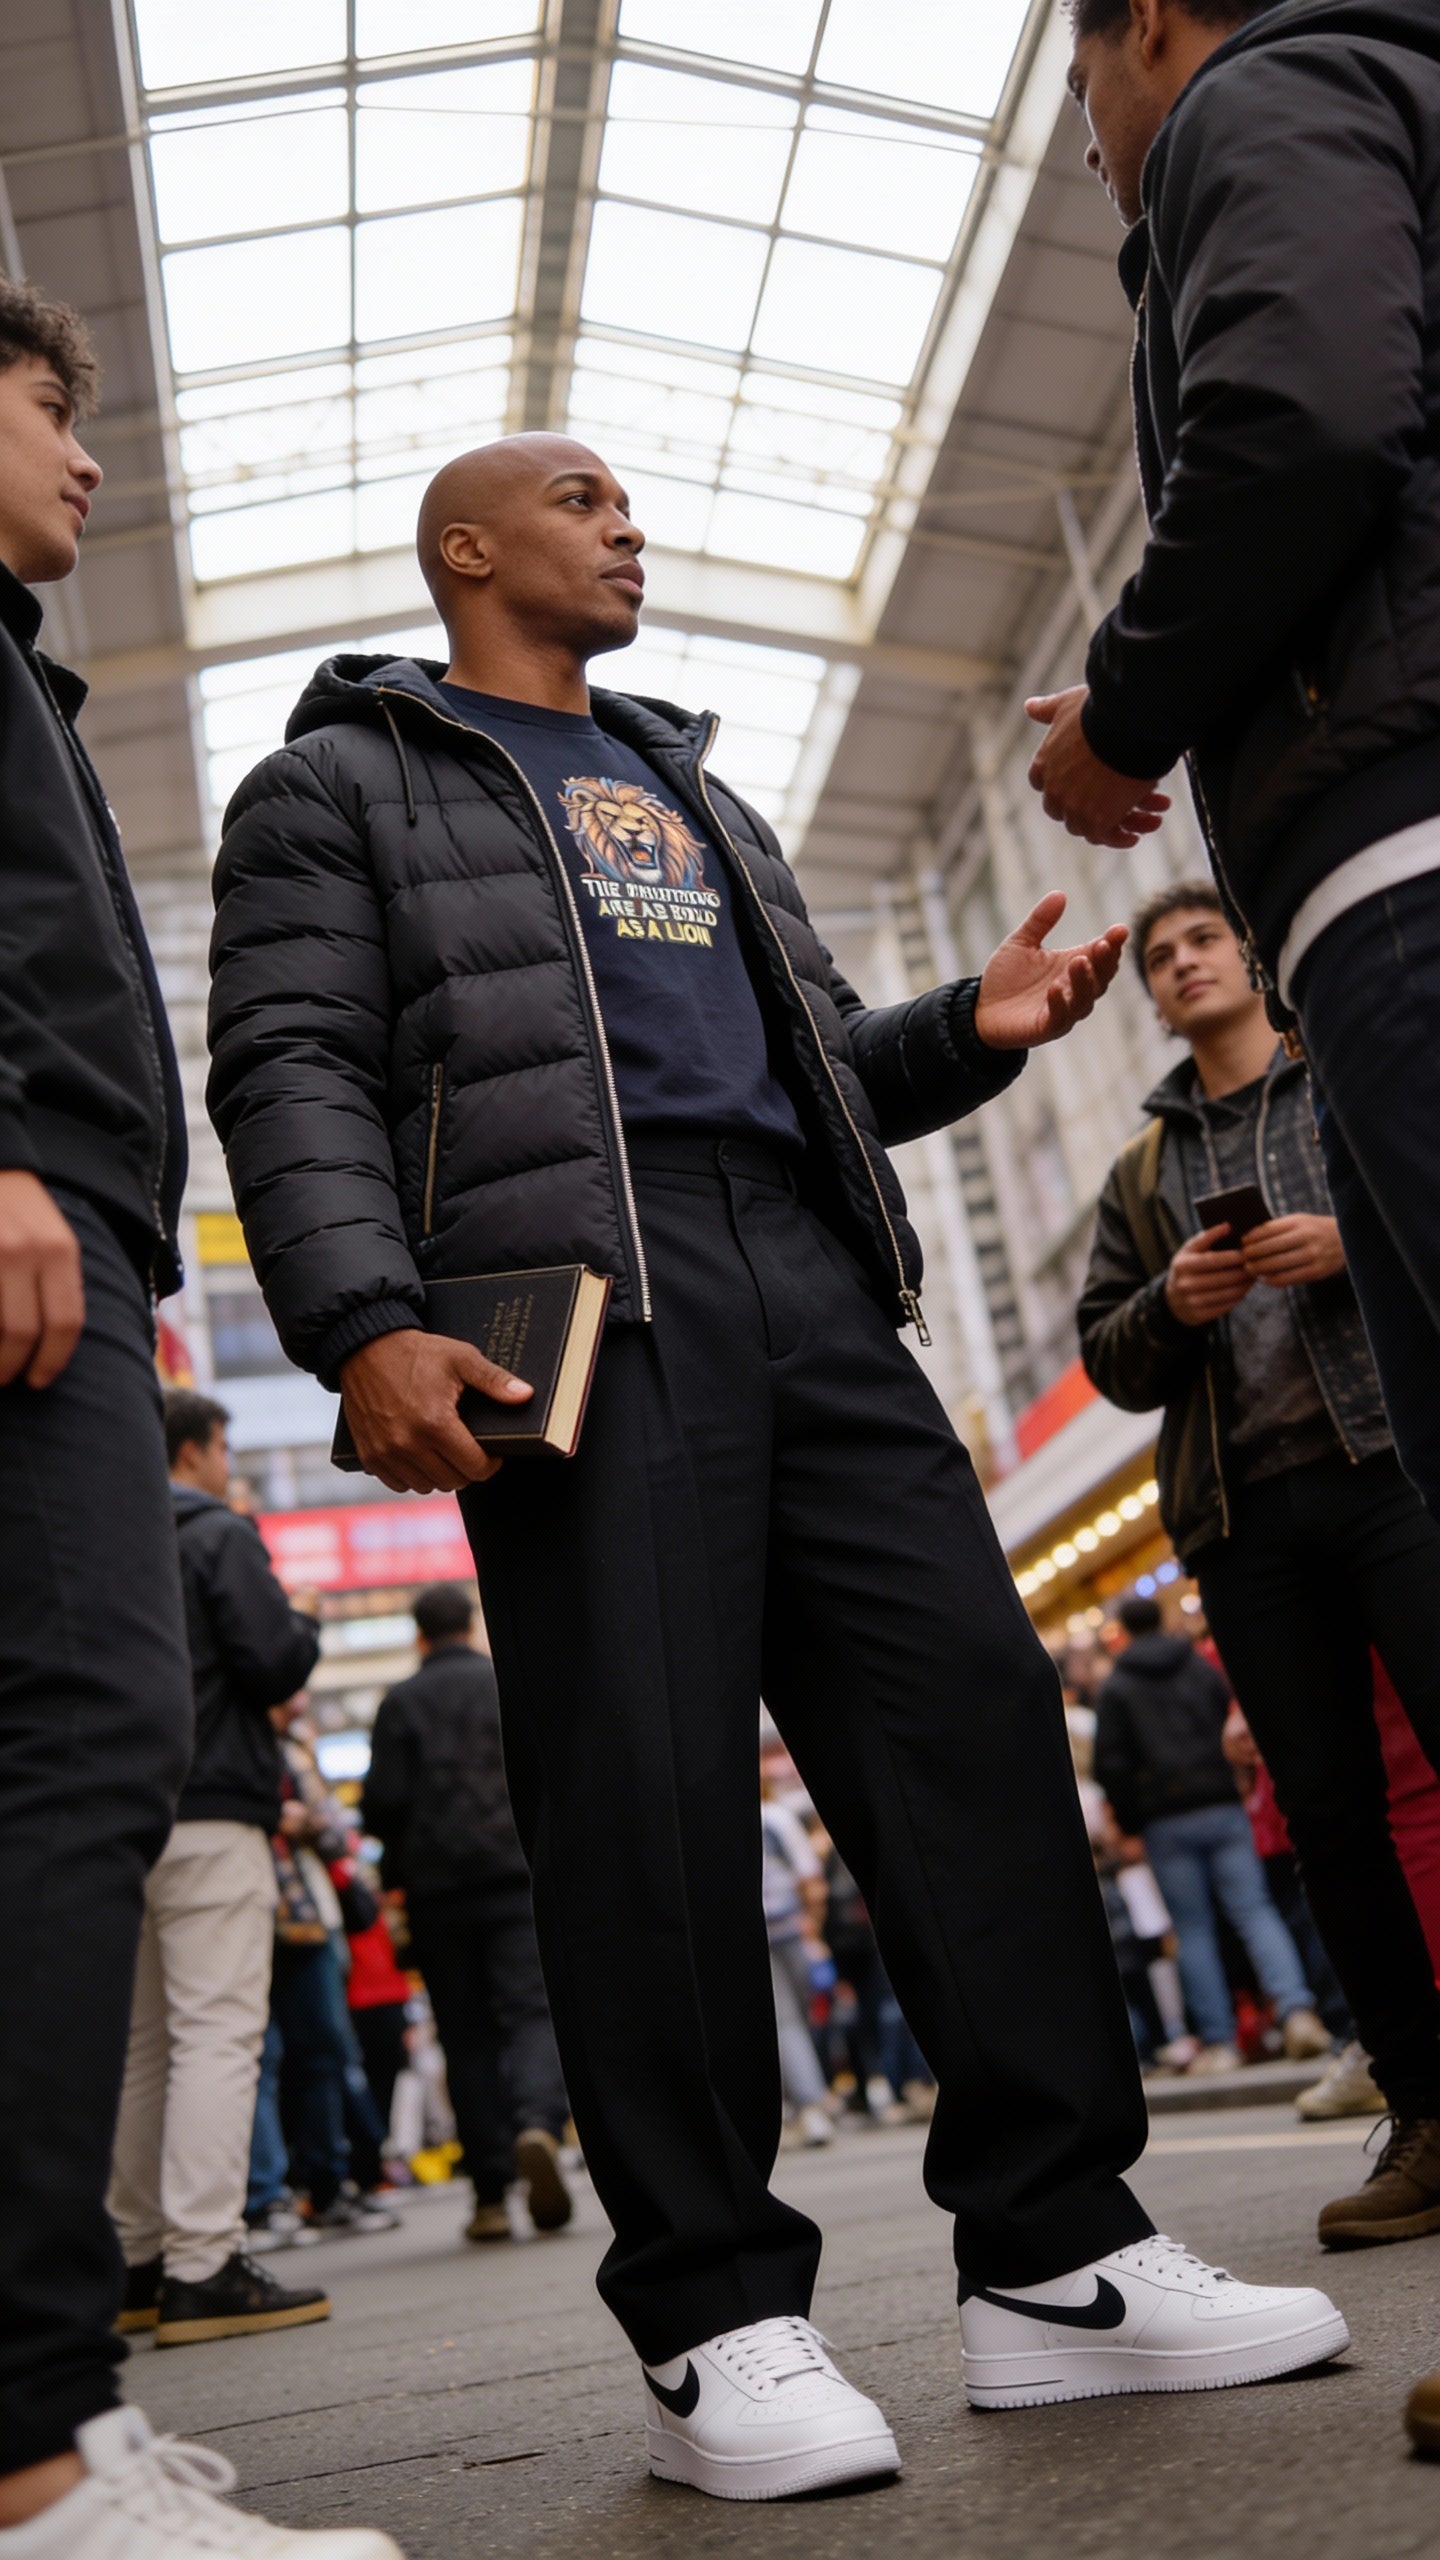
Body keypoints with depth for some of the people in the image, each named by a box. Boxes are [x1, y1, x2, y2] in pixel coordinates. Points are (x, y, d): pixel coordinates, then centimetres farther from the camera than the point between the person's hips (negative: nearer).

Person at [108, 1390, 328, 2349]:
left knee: (142, 2044, 12)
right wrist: (305, 1623, 8)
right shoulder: (220, 1535, -6)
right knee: (217, 2032, -7)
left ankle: (138, 2258, 17)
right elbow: (275, 1663, -13)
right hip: (208, 1813, -7)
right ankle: (203, 2266, -10)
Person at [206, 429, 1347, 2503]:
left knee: (976, 1705, -3)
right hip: (574, 1280, -5)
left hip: (805, 1277, 6)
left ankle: (1058, 2257, 6)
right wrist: (362, 1324, -18)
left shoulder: (698, 796, 34)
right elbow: (293, 1074, 0)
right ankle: (713, 2317, 2)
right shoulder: (343, 784, 15)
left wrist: (970, 1029, 10)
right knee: (645, 1774, -11)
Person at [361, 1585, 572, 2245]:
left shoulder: (401, 1703, 2)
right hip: (520, 1877, 0)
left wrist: (404, 1851, 15)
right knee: (534, 2011, -2)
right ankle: (539, 2122, -31)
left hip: (438, 1892, 0)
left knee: (467, 2036, 7)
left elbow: (381, 1804, -5)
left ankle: (490, 2195, 7)